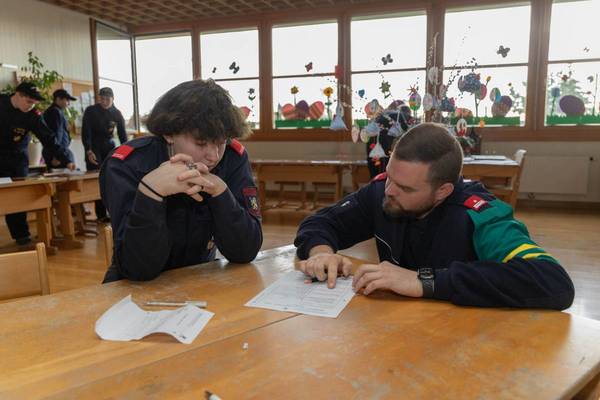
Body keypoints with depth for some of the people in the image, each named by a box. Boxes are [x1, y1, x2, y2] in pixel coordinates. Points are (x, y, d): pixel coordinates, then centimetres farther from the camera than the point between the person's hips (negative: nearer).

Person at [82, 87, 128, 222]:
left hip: (109, 146, 3)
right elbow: (85, 132, -9)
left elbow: (122, 134, 2)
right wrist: (89, 151, -20)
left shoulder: (116, 113, 3)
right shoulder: (90, 111, -5)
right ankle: (101, 214, -4)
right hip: (94, 148, -3)